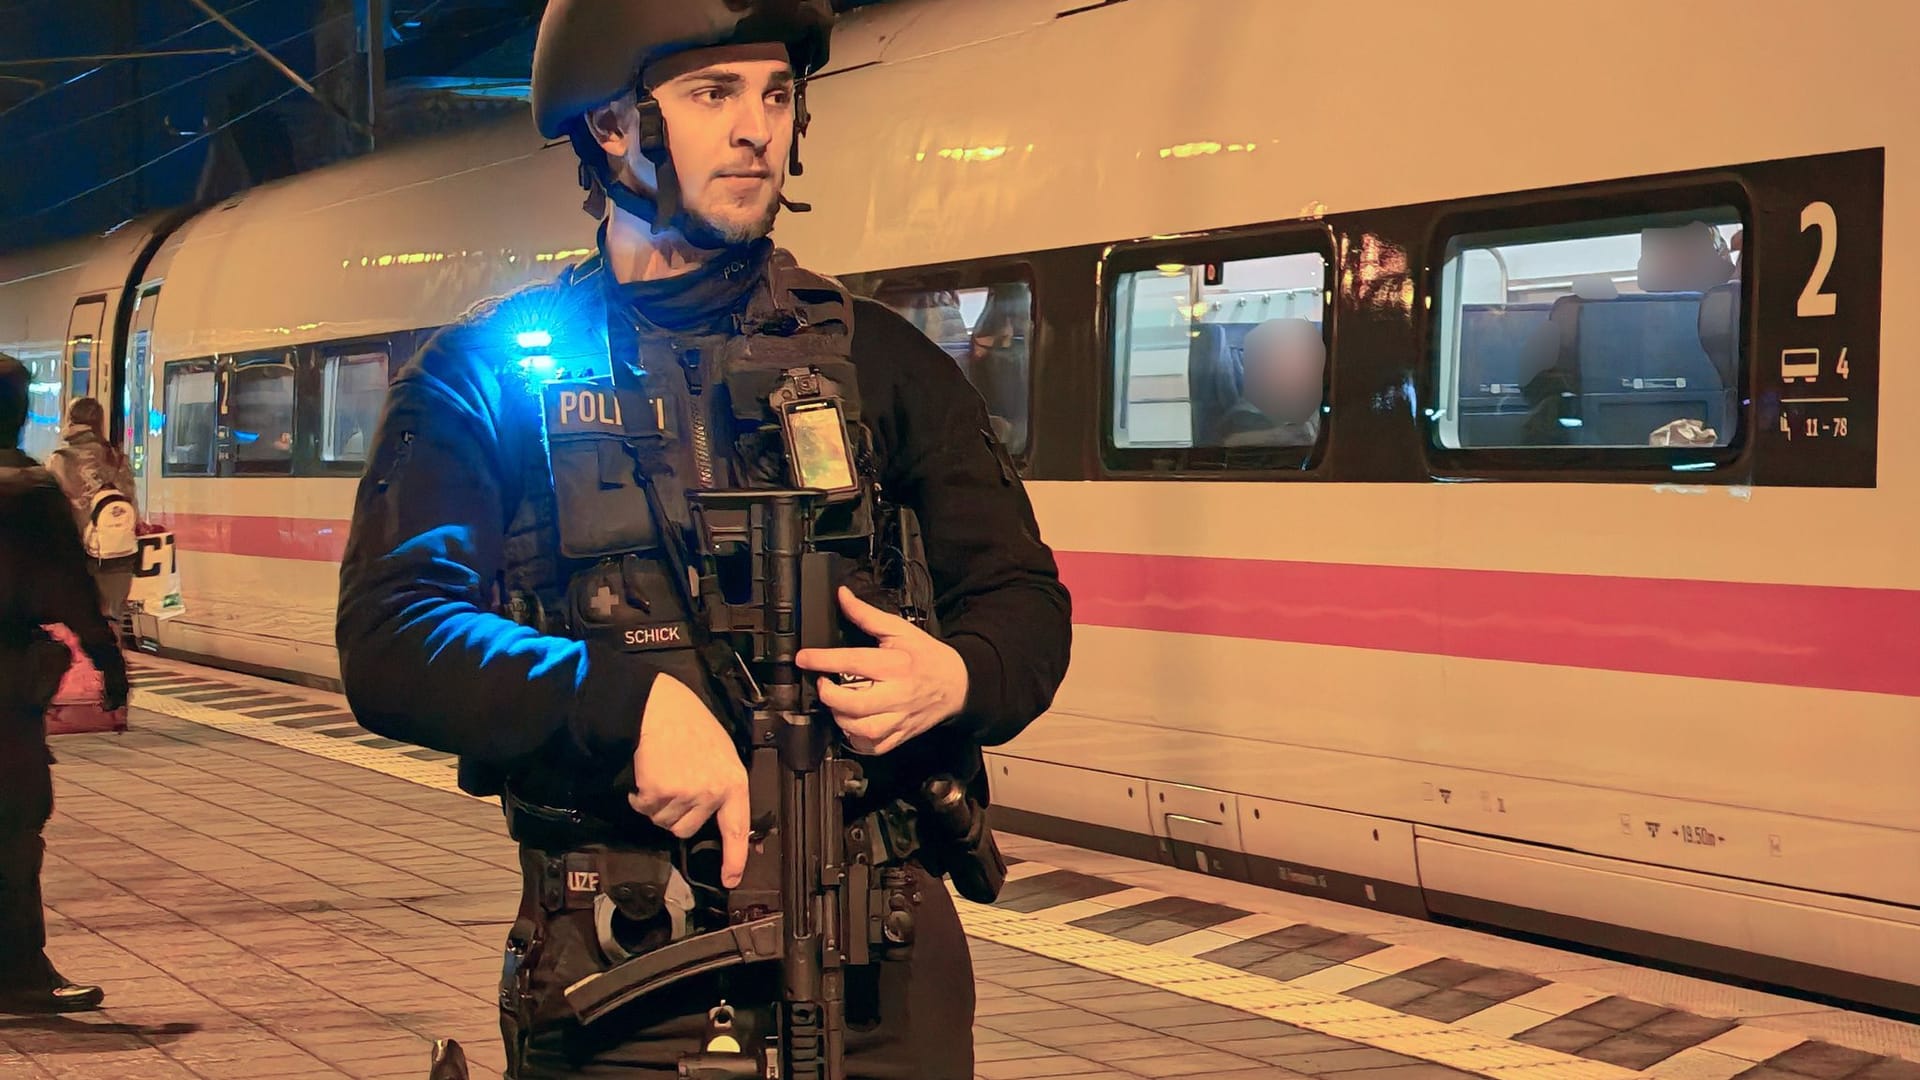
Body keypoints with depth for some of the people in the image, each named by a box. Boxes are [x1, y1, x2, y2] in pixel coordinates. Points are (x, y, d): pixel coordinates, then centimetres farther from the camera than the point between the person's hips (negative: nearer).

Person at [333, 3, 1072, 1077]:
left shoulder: (876, 357, 9)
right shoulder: (491, 372, 2)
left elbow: (1026, 604, 9)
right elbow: (389, 644, -10)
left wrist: (954, 681, -14)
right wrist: (632, 701, -25)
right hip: (614, 939, -2)